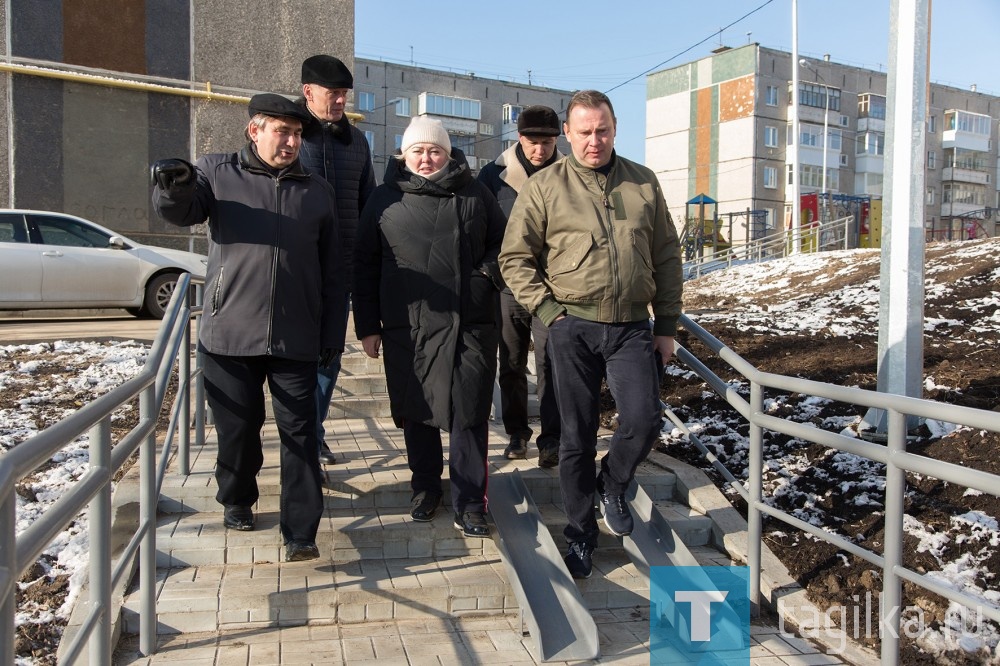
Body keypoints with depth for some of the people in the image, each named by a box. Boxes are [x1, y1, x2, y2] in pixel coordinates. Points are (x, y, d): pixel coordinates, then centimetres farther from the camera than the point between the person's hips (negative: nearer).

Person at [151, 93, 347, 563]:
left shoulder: (317, 191, 12)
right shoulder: (217, 173, 7)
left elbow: (332, 272, 12)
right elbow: (179, 212, -10)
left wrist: (333, 334, 8)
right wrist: (174, 186, -33)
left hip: (296, 340, 1)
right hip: (230, 335, 0)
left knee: (299, 434, 0)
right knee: (237, 427, 12)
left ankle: (301, 533, 5)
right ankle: (237, 501, 36)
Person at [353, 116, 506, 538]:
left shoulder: (474, 195, 9)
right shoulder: (385, 200, 8)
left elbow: (501, 244, 17)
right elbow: (365, 264, 9)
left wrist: (489, 272, -4)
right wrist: (367, 325, 5)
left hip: (469, 325, 0)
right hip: (406, 328, 1)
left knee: (469, 413, -2)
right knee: (416, 410, 11)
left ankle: (469, 503, 7)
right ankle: (425, 486, 30)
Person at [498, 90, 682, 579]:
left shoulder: (643, 183, 9)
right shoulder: (545, 187, 1)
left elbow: (667, 259, 12)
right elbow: (515, 257, 2)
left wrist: (666, 326, 9)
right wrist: (548, 310, -8)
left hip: (633, 327, 2)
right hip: (573, 327, -2)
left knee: (643, 421, -8)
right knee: (577, 434, 5)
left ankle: (612, 486, 25)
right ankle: (580, 535, 23)